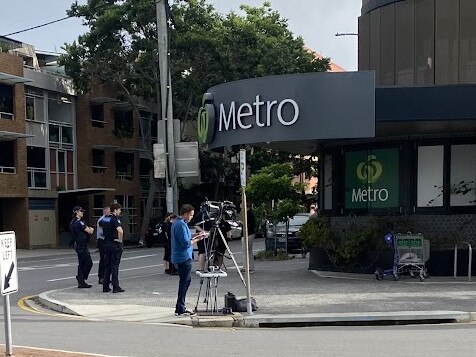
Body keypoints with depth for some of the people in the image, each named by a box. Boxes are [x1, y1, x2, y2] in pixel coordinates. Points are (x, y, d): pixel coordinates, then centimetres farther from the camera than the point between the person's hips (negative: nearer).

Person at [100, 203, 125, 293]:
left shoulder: (104, 219, 9)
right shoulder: (115, 219, -16)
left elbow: (100, 225, 31)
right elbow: (120, 231, -31)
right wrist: (120, 240, -15)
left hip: (107, 244, 7)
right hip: (115, 244, -7)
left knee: (107, 266, 12)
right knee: (115, 266, -4)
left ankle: (105, 286, 13)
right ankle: (115, 287, -2)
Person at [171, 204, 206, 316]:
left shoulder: (176, 222, 12)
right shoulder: (181, 225, -20)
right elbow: (186, 243, -23)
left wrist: (194, 235, 11)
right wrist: (197, 239, -9)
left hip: (179, 257, 11)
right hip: (184, 257, -11)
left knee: (186, 280, 17)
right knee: (185, 282, -5)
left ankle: (180, 308, 22)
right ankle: (180, 310, -1)